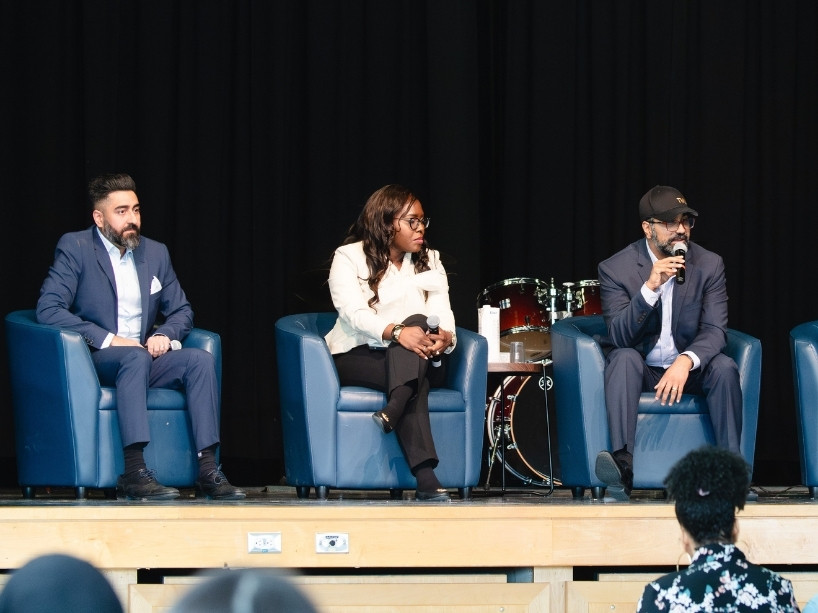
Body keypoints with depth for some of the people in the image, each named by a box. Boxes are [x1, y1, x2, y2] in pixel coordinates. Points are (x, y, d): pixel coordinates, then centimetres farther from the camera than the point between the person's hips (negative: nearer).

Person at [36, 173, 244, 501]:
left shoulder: (155, 253, 15)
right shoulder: (74, 248, -2)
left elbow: (181, 311, 19)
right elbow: (48, 309, -13)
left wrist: (165, 334, -6)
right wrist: (108, 339, -20)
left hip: (142, 358, 5)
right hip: (93, 360, -5)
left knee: (200, 359, -21)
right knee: (136, 357, -37)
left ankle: (208, 470, -29)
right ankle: (134, 472, -44)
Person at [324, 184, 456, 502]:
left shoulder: (429, 261, 12)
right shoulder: (349, 258, -1)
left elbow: (442, 314, -4)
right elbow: (354, 312, -18)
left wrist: (445, 338, -29)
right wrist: (396, 332, -37)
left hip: (420, 362, 4)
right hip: (357, 356, -4)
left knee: (417, 323, -31)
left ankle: (392, 412, -49)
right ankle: (425, 480, -47)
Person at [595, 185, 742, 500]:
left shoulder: (709, 265, -3)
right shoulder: (616, 269, -9)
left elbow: (715, 330, -12)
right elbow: (618, 336, -20)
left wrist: (685, 361, -33)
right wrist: (650, 288, -34)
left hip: (688, 370, 2)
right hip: (640, 371, -1)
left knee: (724, 367, -28)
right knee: (625, 357, -33)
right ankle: (622, 465, -49)